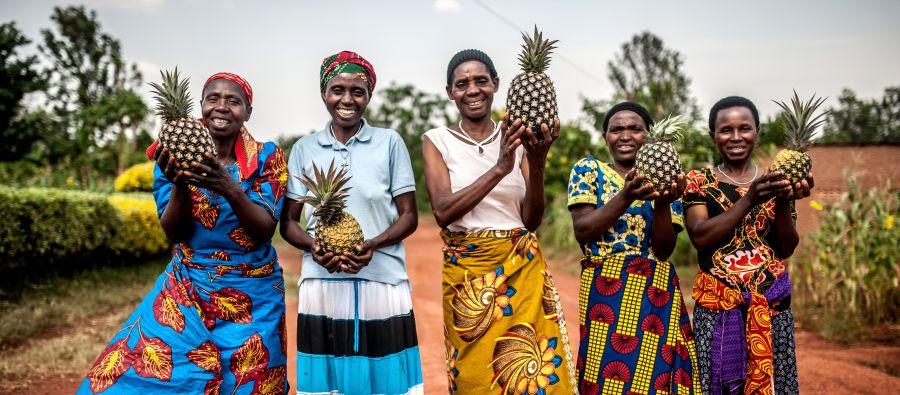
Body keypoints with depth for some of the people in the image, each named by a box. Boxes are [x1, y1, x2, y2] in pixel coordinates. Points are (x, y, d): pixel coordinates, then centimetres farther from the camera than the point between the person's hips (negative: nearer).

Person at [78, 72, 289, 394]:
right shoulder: (175, 153, -2)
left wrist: (231, 190, -32)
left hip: (252, 298, -1)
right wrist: (179, 185, -26)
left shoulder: (267, 157, -6)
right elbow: (172, 232, -7)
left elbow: (265, 230, -14)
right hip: (185, 289, 1)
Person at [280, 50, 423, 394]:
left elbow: (409, 216, 4)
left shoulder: (390, 142, 4)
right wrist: (312, 245, -11)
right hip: (323, 283, 1)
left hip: (382, 282, -1)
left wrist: (374, 244, -14)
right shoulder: (304, 149, 8)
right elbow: (288, 221, 10)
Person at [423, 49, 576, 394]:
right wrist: (499, 168, -23)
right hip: (466, 274, -2)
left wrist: (537, 164, -15)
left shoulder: (515, 141, 5)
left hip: (523, 268, 2)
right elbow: (443, 212, -14)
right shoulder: (437, 140, 0)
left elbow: (532, 220, 0)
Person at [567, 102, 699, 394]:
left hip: (657, 292, 2)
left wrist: (662, 203, -18)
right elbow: (582, 232, -8)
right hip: (605, 292, -2)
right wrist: (626, 196, -19)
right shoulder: (588, 170, 5)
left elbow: (664, 250, -1)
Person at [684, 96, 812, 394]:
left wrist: (784, 202, -15)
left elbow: (787, 249, 2)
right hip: (716, 305, -2)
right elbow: (700, 237, -13)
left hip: (772, 303, 2)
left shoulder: (774, 181, 8)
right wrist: (750, 199, -20)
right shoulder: (699, 181, 2)